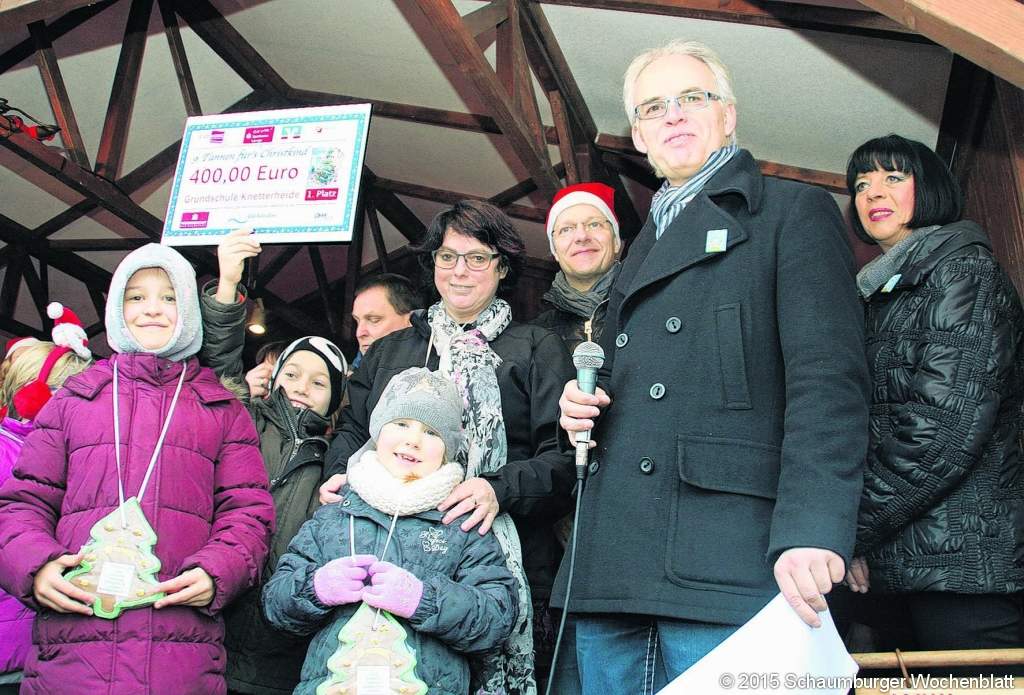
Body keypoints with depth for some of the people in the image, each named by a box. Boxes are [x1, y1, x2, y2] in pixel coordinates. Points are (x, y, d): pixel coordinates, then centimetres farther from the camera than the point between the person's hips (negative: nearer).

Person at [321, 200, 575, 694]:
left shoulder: (537, 349, 9)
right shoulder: (389, 350, 22)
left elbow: (564, 457, 0)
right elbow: (353, 428, 25)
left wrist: (500, 490, -16)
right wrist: (341, 475, 4)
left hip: (495, 553, -2)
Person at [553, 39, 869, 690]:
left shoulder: (795, 212, 5)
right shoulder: (642, 246, 26)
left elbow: (830, 382, -8)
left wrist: (810, 532, -20)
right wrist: (585, 405, 9)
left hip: (728, 564, -6)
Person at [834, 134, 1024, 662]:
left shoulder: (964, 271, -4)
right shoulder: (881, 297, 21)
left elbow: (948, 428, -17)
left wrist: (854, 529, -12)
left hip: (960, 568, -8)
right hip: (890, 568, 8)